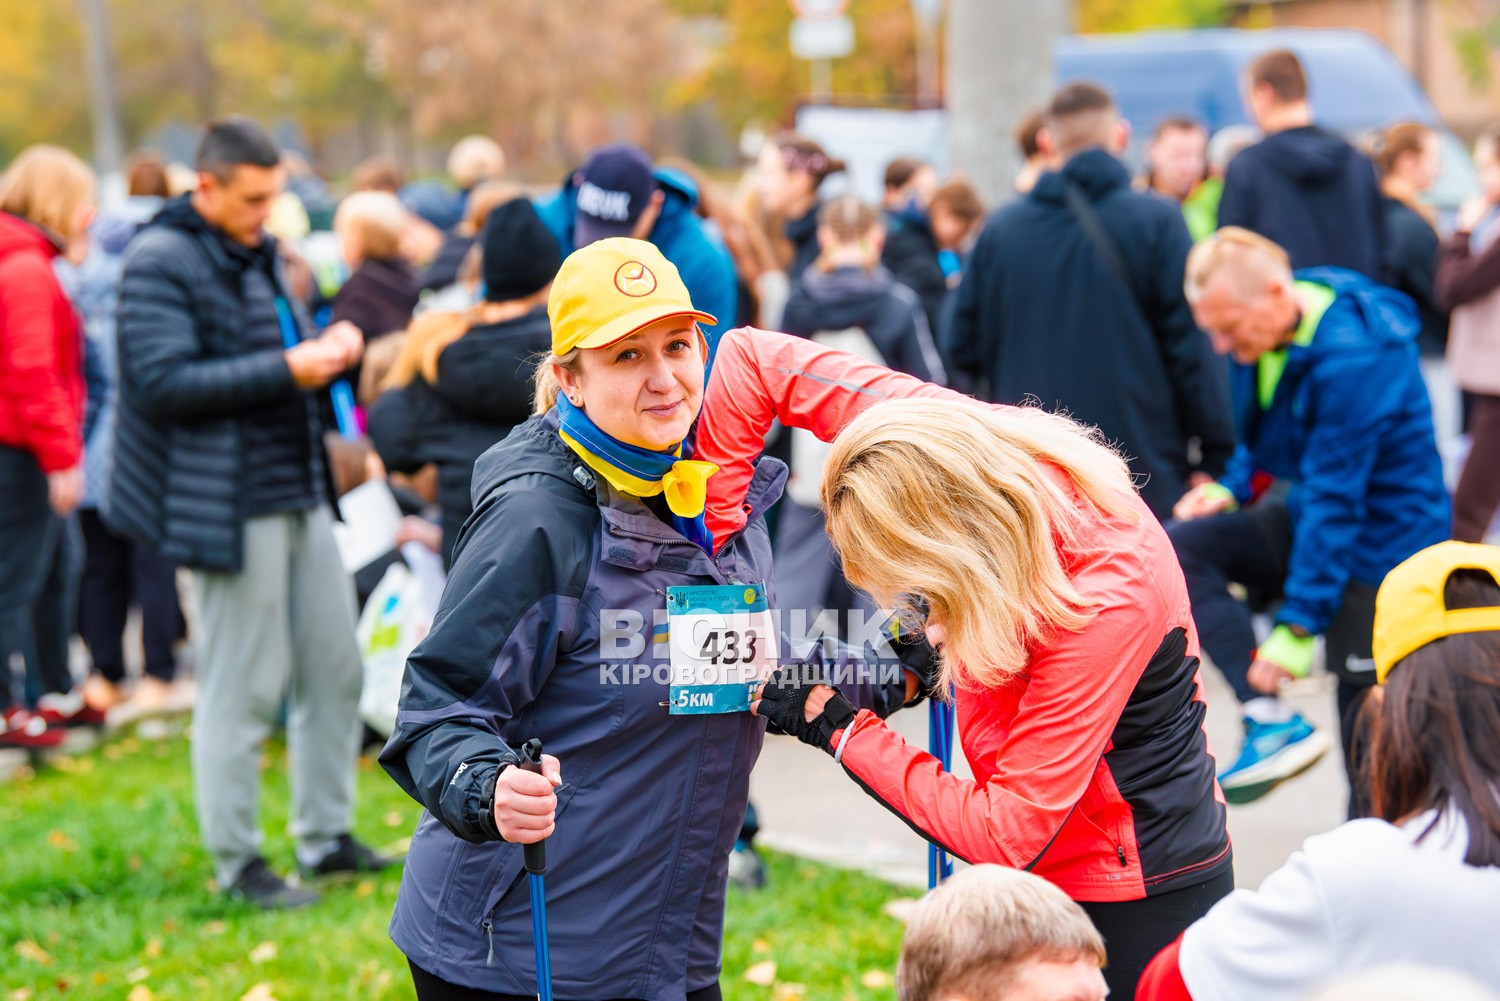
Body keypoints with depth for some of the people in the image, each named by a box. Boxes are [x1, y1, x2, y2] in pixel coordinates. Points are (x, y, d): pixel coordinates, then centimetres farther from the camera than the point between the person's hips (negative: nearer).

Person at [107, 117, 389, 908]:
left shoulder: (256, 254, 16)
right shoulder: (160, 264, -12)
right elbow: (164, 381, -20)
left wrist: (327, 347, 3)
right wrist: (287, 369, -23)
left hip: (300, 493, 9)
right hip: (229, 505, -9)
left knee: (334, 668, 11)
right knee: (242, 689, -2)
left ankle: (326, 836, 23)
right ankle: (236, 863, 10)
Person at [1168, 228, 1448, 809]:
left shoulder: (1353, 358, -28)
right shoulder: (1264, 331, -3)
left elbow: (1335, 501, -28)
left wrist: (1298, 626, -26)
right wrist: (1232, 488, -3)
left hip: (1381, 539, -8)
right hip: (1303, 515, 8)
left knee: (1366, 726, -3)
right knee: (1182, 544, -13)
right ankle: (1271, 721, -16)